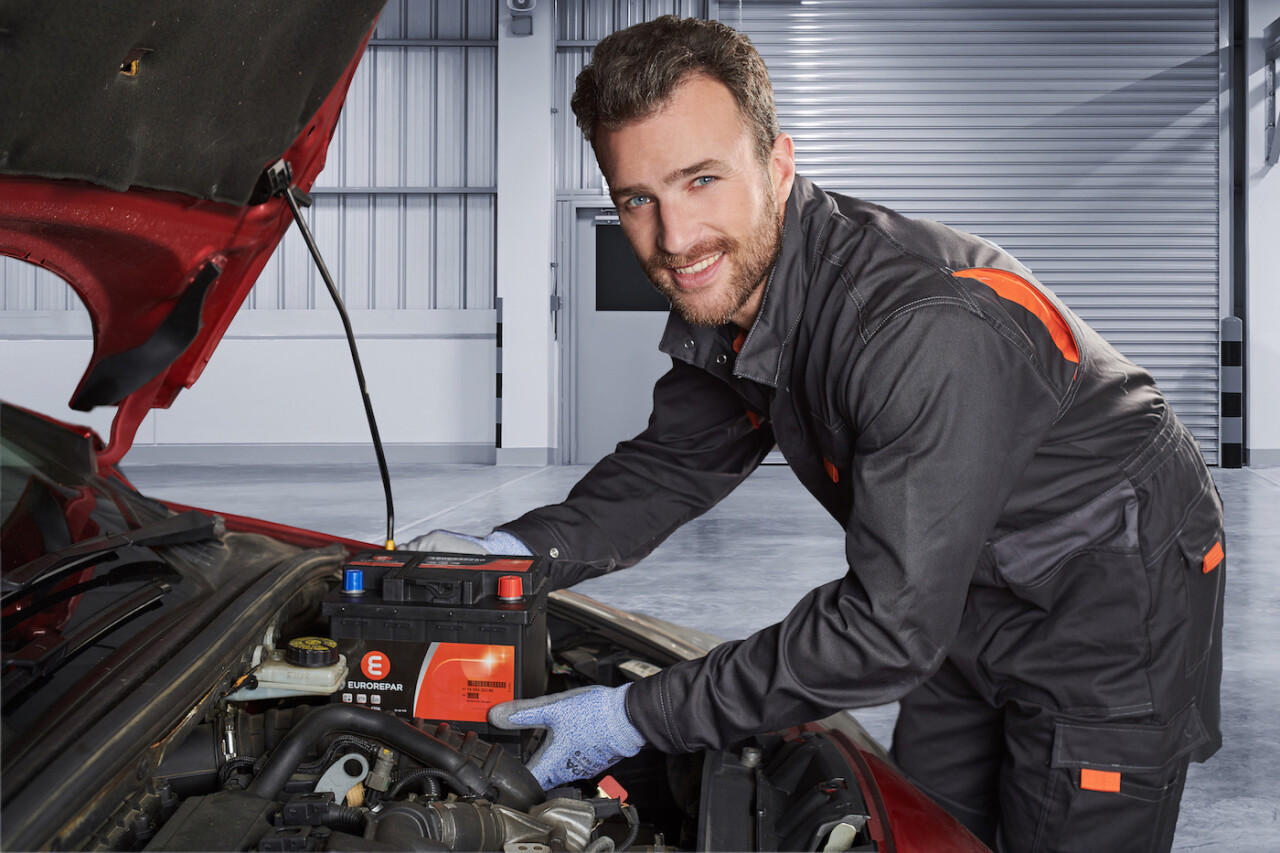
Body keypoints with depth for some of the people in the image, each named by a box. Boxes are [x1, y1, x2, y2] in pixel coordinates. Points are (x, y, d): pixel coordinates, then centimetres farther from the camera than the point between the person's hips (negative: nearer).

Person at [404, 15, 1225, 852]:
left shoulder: (933, 328, -39)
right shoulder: (722, 300, -11)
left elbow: (890, 625, -36)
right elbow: (672, 466, 4)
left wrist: (640, 716, -31)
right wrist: (519, 549, -15)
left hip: (1114, 602, -7)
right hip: (968, 604, 8)